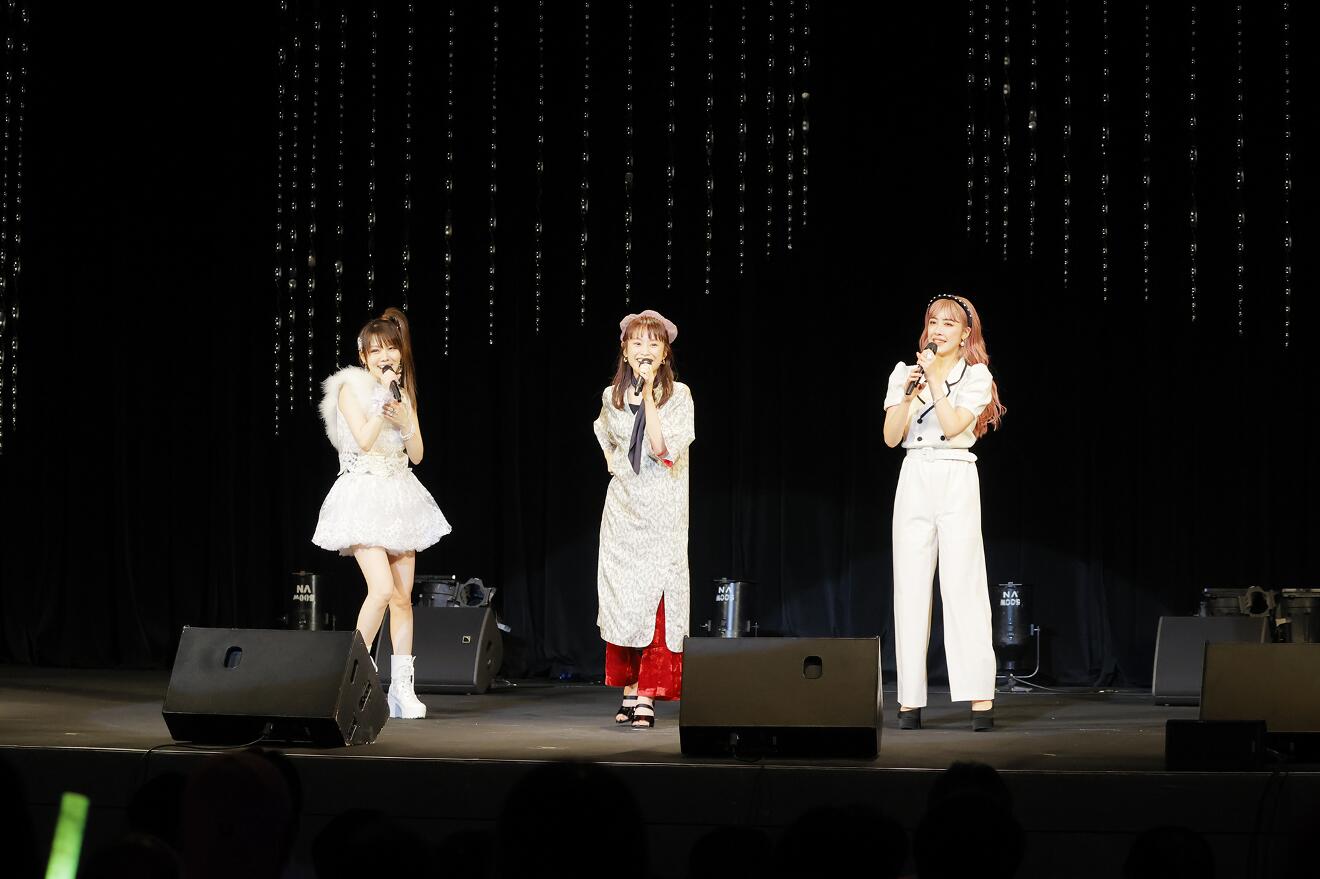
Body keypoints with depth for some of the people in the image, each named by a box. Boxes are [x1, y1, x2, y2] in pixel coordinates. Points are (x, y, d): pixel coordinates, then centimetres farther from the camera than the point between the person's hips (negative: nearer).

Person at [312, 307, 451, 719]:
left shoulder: (404, 393, 13)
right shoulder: (351, 388, -4)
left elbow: (417, 454, 9)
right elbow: (364, 439, -17)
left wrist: (405, 419, -7)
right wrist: (383, 394, -17)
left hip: (400, 497, 6)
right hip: (364, 495, -6)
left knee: (403, 597, 3)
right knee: (382, 588, -20)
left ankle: (402, 688, 6)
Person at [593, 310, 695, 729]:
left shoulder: (678, 395, -4)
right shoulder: (612, 396, 8)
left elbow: (662, 446, -18)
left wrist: (649, 395, -18)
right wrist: (613, 465, 14)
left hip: (661, 509, -4)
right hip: (623, 505, 4)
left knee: (655, 598, -9)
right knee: (623, 597, 2)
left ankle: (648, 697, -10)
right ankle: (628, 692, 10)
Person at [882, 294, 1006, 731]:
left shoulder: (976, 376, 4)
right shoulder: (904, 373, 12)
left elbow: (953, 425, -10)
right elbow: (891, 437, 4)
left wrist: (935, 378, -9)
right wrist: (909, 392, -8)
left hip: (957, 481, -3)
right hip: (914, 479, 3)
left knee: (962, 584, -10)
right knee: (910, 587, -2)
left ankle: (980, 696, -11)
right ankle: (910, 700, -1)